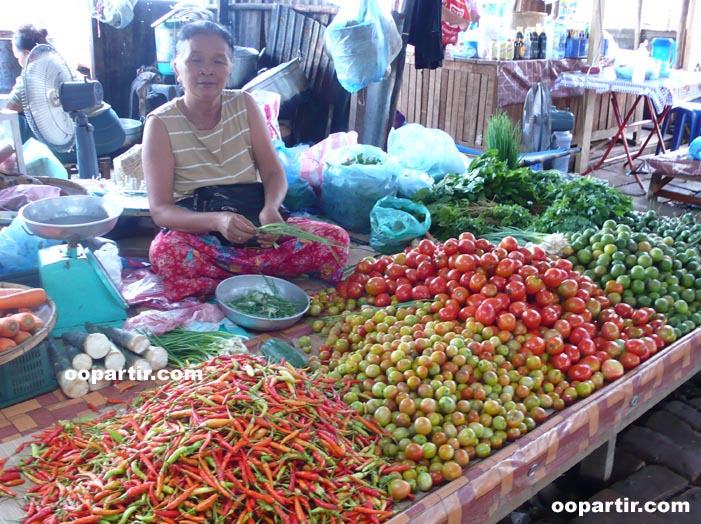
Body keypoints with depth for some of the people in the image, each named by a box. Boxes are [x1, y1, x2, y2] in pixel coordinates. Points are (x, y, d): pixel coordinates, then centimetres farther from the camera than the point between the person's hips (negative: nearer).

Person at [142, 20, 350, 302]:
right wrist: (218, 221, -33)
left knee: (336, 239, -17)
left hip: (254, 223, 3)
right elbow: (160, 210, -13)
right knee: (164, 253, -38)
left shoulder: (244, 104, 2)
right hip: (196, 231, -3)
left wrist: (270, 209, -25)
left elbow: (273, 172, 0)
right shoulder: (161, 123, -7)